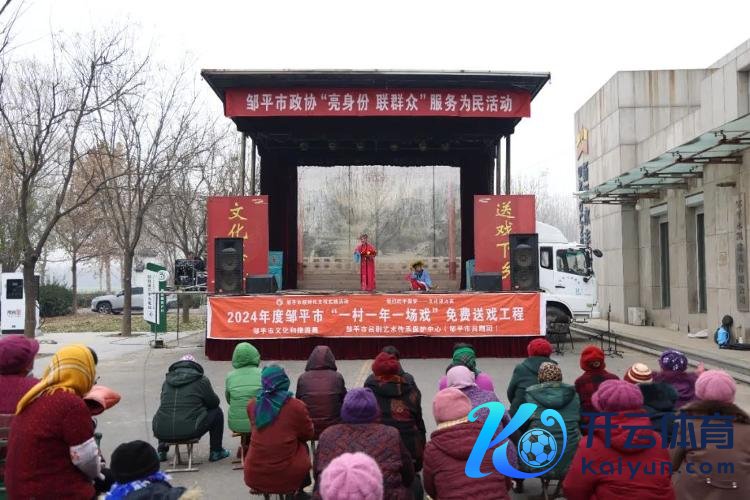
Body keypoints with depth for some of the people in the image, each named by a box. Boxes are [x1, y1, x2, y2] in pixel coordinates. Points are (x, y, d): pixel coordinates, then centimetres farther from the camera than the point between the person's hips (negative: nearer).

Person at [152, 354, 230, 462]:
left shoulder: (167, 380, 14)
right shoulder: (201, 380, 1)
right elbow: (214, 402, 8)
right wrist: (199, 403, 31)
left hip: (162, 432, 5)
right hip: (190, 431, -5)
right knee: (216, 412, 18)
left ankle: (162, 451, 33)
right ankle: (216, 452, 22)